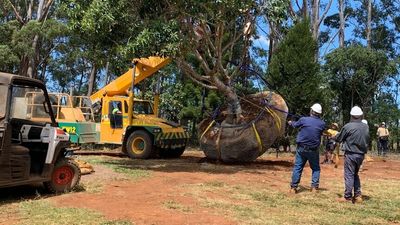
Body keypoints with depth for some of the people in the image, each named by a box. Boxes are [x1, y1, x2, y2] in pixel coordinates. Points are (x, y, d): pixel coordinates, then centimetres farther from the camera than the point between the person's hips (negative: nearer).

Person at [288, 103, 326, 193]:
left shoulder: (303, 119, -10)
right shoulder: (322, 123, -6)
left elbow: (295, 125, 10)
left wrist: (290, 122, 35)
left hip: (301, 148, 0)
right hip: (313, 150, 0)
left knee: (297, 167, 6)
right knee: (316, 168, 16)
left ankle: (293, 187, 5)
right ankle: (314, 187, 10)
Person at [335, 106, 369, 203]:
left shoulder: (348, 126, -13)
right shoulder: (366, 127, 3)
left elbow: (339, 138, -3)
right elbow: (367, 140, 13)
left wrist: (334, 135, 18)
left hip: (351, 154, -5)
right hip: (361, 154, 5)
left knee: (349, 175, 0)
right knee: (355, 174, 19)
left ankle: (348, 197, 4)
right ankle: (358, 195, 18)